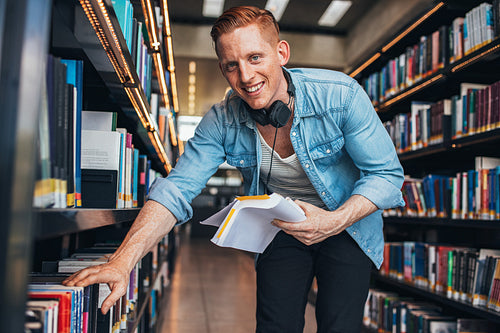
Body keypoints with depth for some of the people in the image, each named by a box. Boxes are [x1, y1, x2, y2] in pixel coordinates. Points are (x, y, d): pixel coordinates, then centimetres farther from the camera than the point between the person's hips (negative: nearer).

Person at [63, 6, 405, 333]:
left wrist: (335, 220, -34)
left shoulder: (340, 95, -23)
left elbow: (387, 174, -16)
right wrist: (122, 262, -35)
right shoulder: (221, 122, -16)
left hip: (348, 223, -1)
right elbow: (176, 190, -21)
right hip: (280, 231, 2)